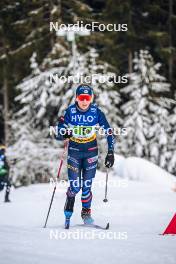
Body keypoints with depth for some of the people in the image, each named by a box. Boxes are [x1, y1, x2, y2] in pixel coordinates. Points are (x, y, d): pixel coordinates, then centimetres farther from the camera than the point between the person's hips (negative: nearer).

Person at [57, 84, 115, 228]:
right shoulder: (70, 112, -13)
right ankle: (68, 211, 20)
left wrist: (111, 153, -9)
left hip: (91, 151, 0)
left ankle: (86, 212, 18)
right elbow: (59, 134, -9)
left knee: (86, 185, -4)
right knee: (75, 186, -6)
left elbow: (109, 132, -5)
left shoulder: (96, 112, -12)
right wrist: (64, 134, -32)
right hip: (74, 151, 0)